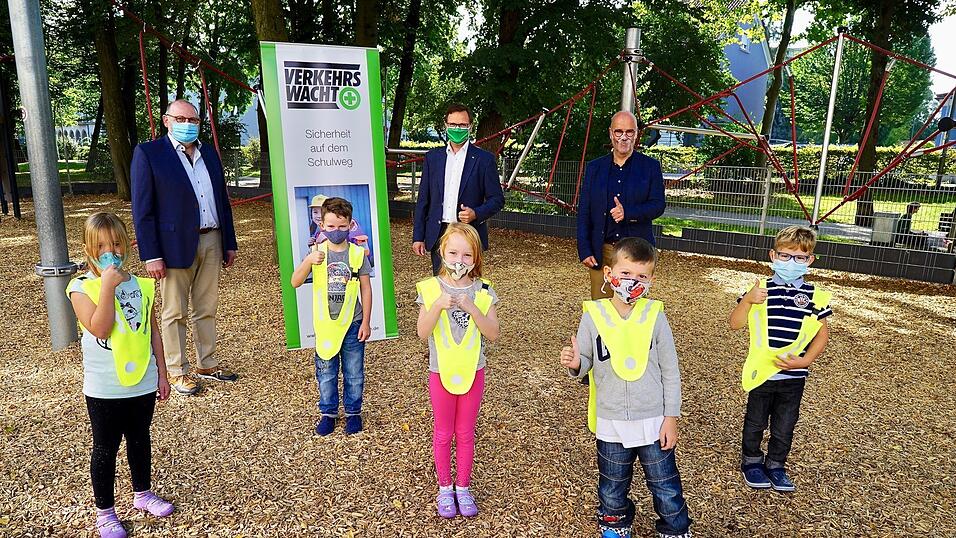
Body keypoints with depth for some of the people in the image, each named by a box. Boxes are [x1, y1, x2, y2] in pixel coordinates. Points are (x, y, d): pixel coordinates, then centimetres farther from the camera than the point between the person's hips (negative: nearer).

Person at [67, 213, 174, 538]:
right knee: (105, 449, 11)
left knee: (139, 440, 20)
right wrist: (108, 286, -27)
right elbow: (100, 329, -25)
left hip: (143, 383, 4)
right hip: (104, 389, -3)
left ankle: (142, 494, 40)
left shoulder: (142, 285, 0)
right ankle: (104, 512, 27)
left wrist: (161, 374, 8)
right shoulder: (82, 288, -11)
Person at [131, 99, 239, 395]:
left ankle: (207, 364, 27)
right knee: (175, 313, 6)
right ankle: (177, 372, 18)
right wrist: (151, 256, -14)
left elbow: (222, 201, 15)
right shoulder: (148, 153, -6)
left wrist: (230, 243, 12)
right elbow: (142, 209, -9)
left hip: (211, 241, 5)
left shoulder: (209, 153, 12)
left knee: (206, 309, 14)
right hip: (175, 245, -5)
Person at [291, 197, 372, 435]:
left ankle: (353, 412, 28)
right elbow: (295, 282, -14)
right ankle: (328, 412, 30)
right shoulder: (317, 253, -5)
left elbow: (366, 289, -1)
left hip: (352, 324, -1)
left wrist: (366, 322, -3)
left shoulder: (357, 253, -6)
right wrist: (308, 261, -32)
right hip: (325, 325, 1)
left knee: (354, 373, 11)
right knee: (326, 373, 13)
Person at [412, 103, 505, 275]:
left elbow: (497, 199, 2)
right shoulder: (432, 157, 10)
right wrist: (418, 237, 7)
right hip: (438, 234, 3)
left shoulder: (484, 159, 1)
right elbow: (423, 200, 11)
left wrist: (476, 214, -17)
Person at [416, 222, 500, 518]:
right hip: (441, 372, 0)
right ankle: (445, 488, 34)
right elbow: (423, 333, -18)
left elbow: (493, 334, -14)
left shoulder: (482, 291, -9)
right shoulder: (431, 288, -11)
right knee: (443, 433, 15)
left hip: (472, 371, 1)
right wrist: (438, 306, -33)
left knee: (465, 433, 15)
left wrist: (472, 308, -27)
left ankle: (463, 487, 33)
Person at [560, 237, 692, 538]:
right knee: (612, 488, 19)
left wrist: (671, 417, -2)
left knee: (666, 488, 12)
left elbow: (670, 370, -2)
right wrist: (575, 365, -23)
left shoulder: (654, 315, -8)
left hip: (653, 421, -1)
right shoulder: (593, 315, -9)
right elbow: (586, 364, 0)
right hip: (611, 422, 1)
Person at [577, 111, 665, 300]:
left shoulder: (650, 167, 3)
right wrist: (584, 251, -2)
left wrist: (628, 213, -20)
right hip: (601, 251, 1)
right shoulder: (594, 167, 7)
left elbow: (658, 205, -2)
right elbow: (584, 212, 6)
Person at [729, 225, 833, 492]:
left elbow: (822, 334, 2)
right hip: (761, 373, -1)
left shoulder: (815, 296, -3)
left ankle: (775, 466, 35)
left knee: (784, 427, 15)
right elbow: (735, 324, -8)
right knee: (755, 422, 16)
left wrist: (804, 361, -11)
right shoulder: (760, 290, -7)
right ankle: (751, 461, 35)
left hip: (794, 376, 1)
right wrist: (747, 301, -25)